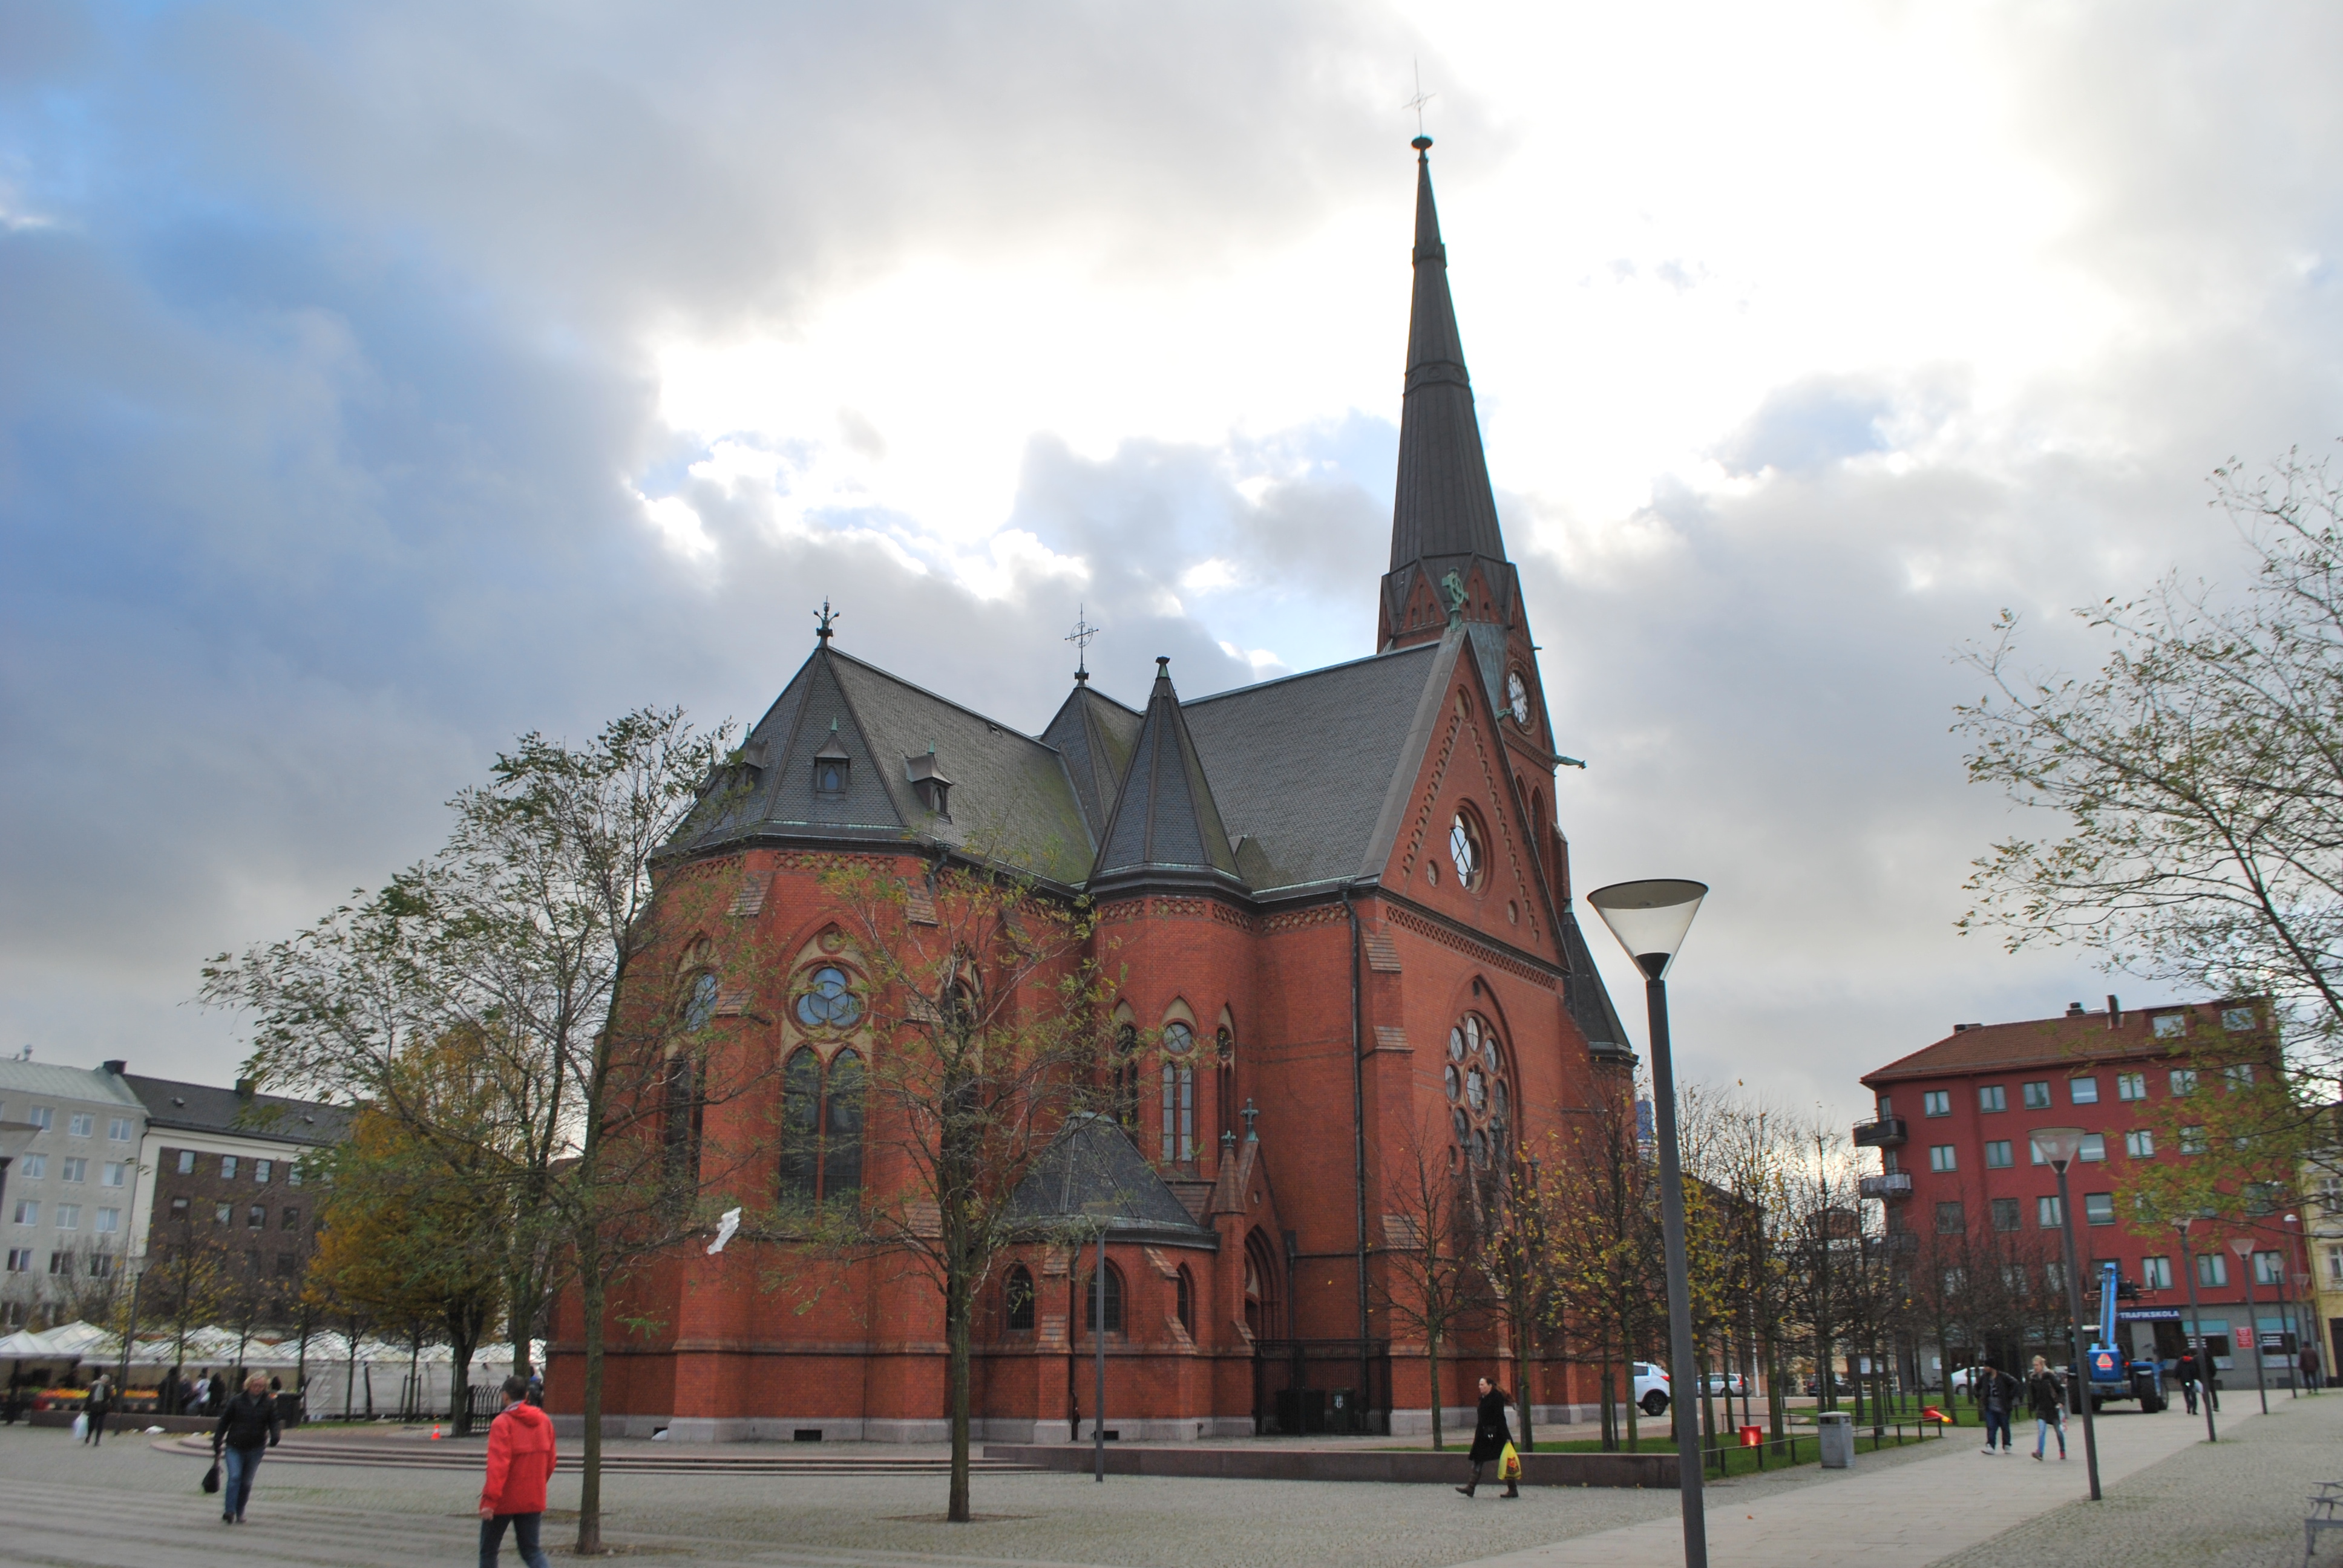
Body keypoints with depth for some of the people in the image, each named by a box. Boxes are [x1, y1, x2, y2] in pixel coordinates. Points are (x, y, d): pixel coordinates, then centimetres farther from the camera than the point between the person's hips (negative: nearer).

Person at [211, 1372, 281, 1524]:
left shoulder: (269, 1404, 3)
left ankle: (239, 1513, 19)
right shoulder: (237, 1401, 0)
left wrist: (274, 1438, -19)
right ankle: (229, 1511, -13)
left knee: (246, 1483, 8)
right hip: (235, 1447, -1)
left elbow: (273, 1423, 1)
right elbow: (224, 1422, 5)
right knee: (234, 1477, -15)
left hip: (255, 1449, 1)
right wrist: (217, 1444, 2)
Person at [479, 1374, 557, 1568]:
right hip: (533, 1501, 5)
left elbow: (498, 1464, -22)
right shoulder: (544, 1421, 5)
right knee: (531, 1550, 10)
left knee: (488, 1550, 13)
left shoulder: (502, 1422, -12)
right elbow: (550, 1462, 11)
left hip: (503, 1501, -5)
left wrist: (490, 1499, -23)